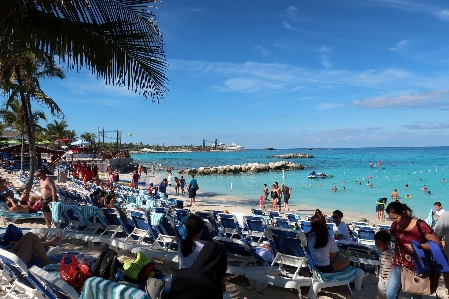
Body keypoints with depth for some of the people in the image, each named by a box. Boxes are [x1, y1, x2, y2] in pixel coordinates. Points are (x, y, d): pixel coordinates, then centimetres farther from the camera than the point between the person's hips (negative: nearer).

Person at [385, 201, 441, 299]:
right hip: (400, 265, 4)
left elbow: (438, 244, -19)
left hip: (417, 267, -4)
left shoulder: (420, 225, -20)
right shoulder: (395, 225, -5)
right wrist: (395, 258, 5)